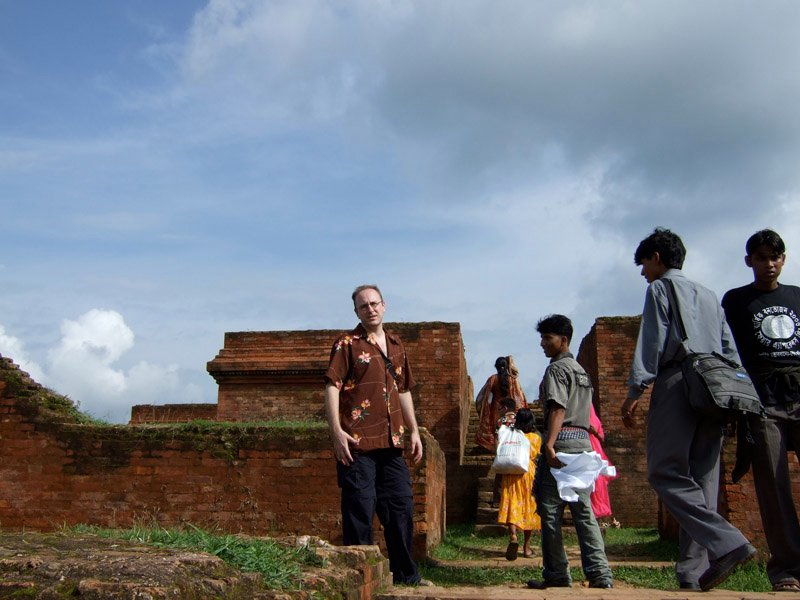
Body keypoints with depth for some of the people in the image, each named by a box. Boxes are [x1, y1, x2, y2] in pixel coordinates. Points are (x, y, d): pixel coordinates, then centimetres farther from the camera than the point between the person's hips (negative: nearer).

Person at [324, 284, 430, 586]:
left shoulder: (396, 346, 17)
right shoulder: (347, 344, -2)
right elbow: (332, 386, -10)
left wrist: (414, 431, 18)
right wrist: (336, 431, -19)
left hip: (391, 443, 7)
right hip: (357, 443, -6)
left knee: (401, 506, 12)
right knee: (360, 510, -2)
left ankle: (405, 575, 24)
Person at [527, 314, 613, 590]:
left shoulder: (556, 369, -4)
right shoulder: (581, 371, 23)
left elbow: (558, 409, -17)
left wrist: (549, 445, -24)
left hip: (562, 443, -9)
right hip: (584, 444, 9)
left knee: (550, 510, -2)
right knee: (584, 510, 5)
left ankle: (556, 575, 1)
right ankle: (599, 573, -2)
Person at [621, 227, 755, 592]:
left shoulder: (660, 288, 7)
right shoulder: (709, 296, 27)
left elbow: (652, 340, -6)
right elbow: (730, 351, 20)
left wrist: (635, 390, -10)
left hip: (676, 382, -7)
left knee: (666, 473, -10)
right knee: (701, 481, 3)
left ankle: (727, 543, -25)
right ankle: (694, 572, -3)